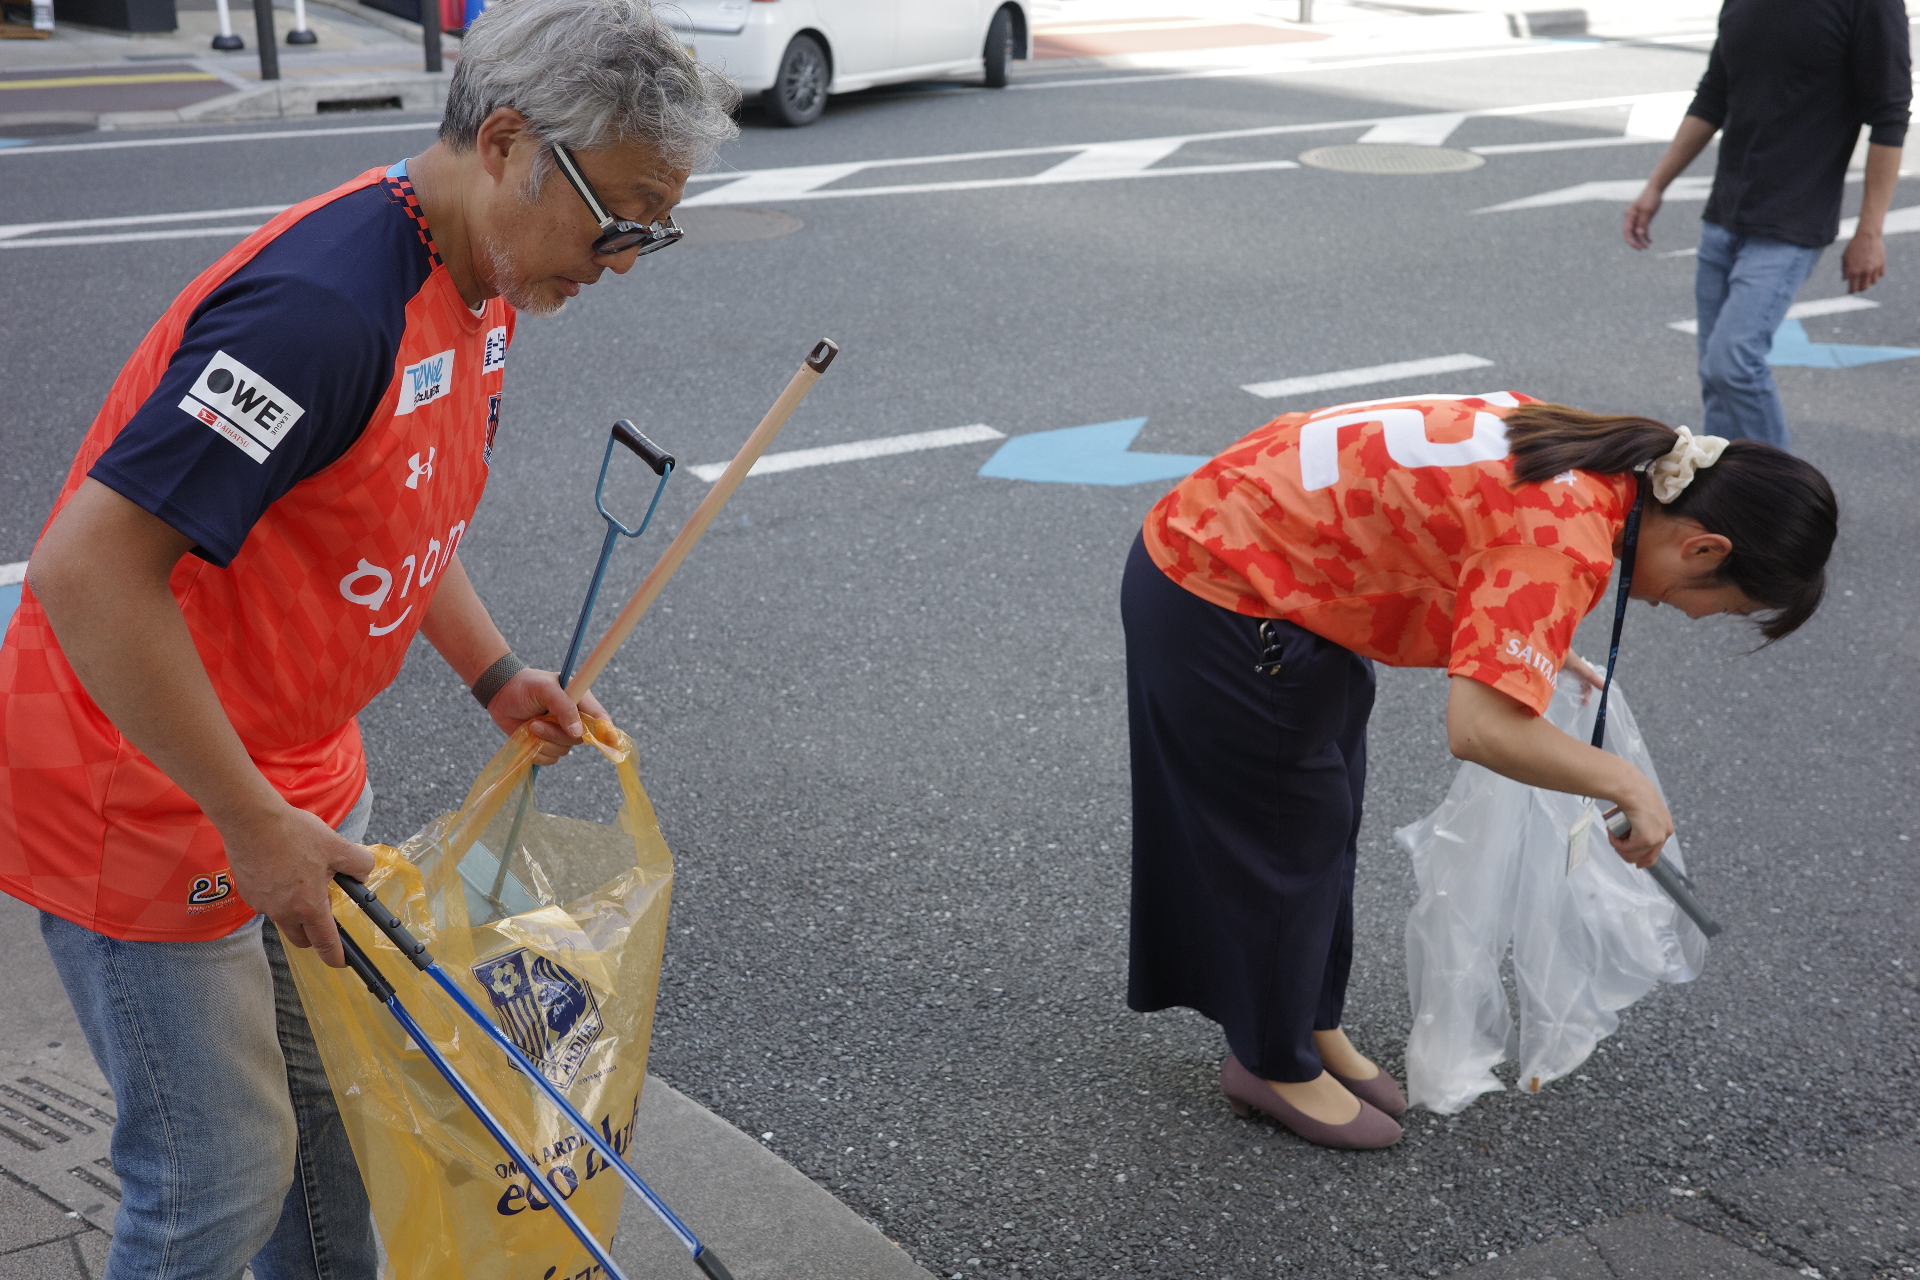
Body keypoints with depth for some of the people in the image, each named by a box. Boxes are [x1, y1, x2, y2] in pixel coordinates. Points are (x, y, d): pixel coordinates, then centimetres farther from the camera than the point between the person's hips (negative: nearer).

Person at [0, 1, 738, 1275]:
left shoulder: (480, 286, 2)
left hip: (298, 771, 9)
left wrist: (495, 672, 9)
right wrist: (254, 826, -27)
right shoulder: (323, 305, -31)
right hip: (150, 799, -9)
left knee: (333, 1103, 21)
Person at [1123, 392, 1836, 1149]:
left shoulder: (1596, 459, 0)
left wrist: (1539, 650, 15)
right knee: (1286, 838, 6)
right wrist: (1625, 783, -20)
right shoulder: (1567, 541, -27)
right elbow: (1481, 729, -35)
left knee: (1324, 824, 19)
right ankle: (1275, 1066, 25)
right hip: (1221, 606, -10)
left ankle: (1311, 1027, 35)